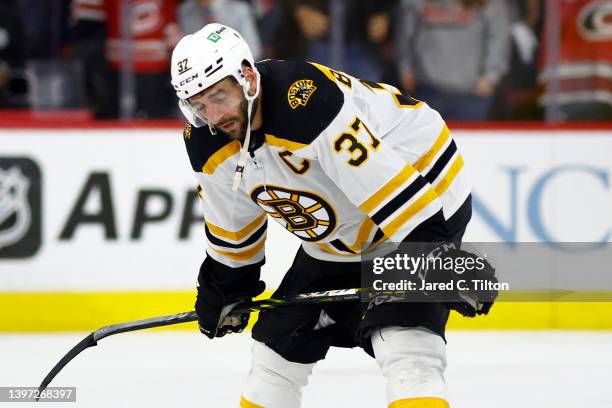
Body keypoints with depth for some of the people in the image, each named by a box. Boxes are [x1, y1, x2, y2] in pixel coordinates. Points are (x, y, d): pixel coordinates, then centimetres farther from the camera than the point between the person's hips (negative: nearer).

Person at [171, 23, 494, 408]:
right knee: (279, 343, 13)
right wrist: (227, 284, 23)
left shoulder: (307, 102, -34)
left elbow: (391, 188, -34)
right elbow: (232, 223, 13)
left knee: (404, 348, -25)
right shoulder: (206, 143, -8)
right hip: (334, 239, 9)